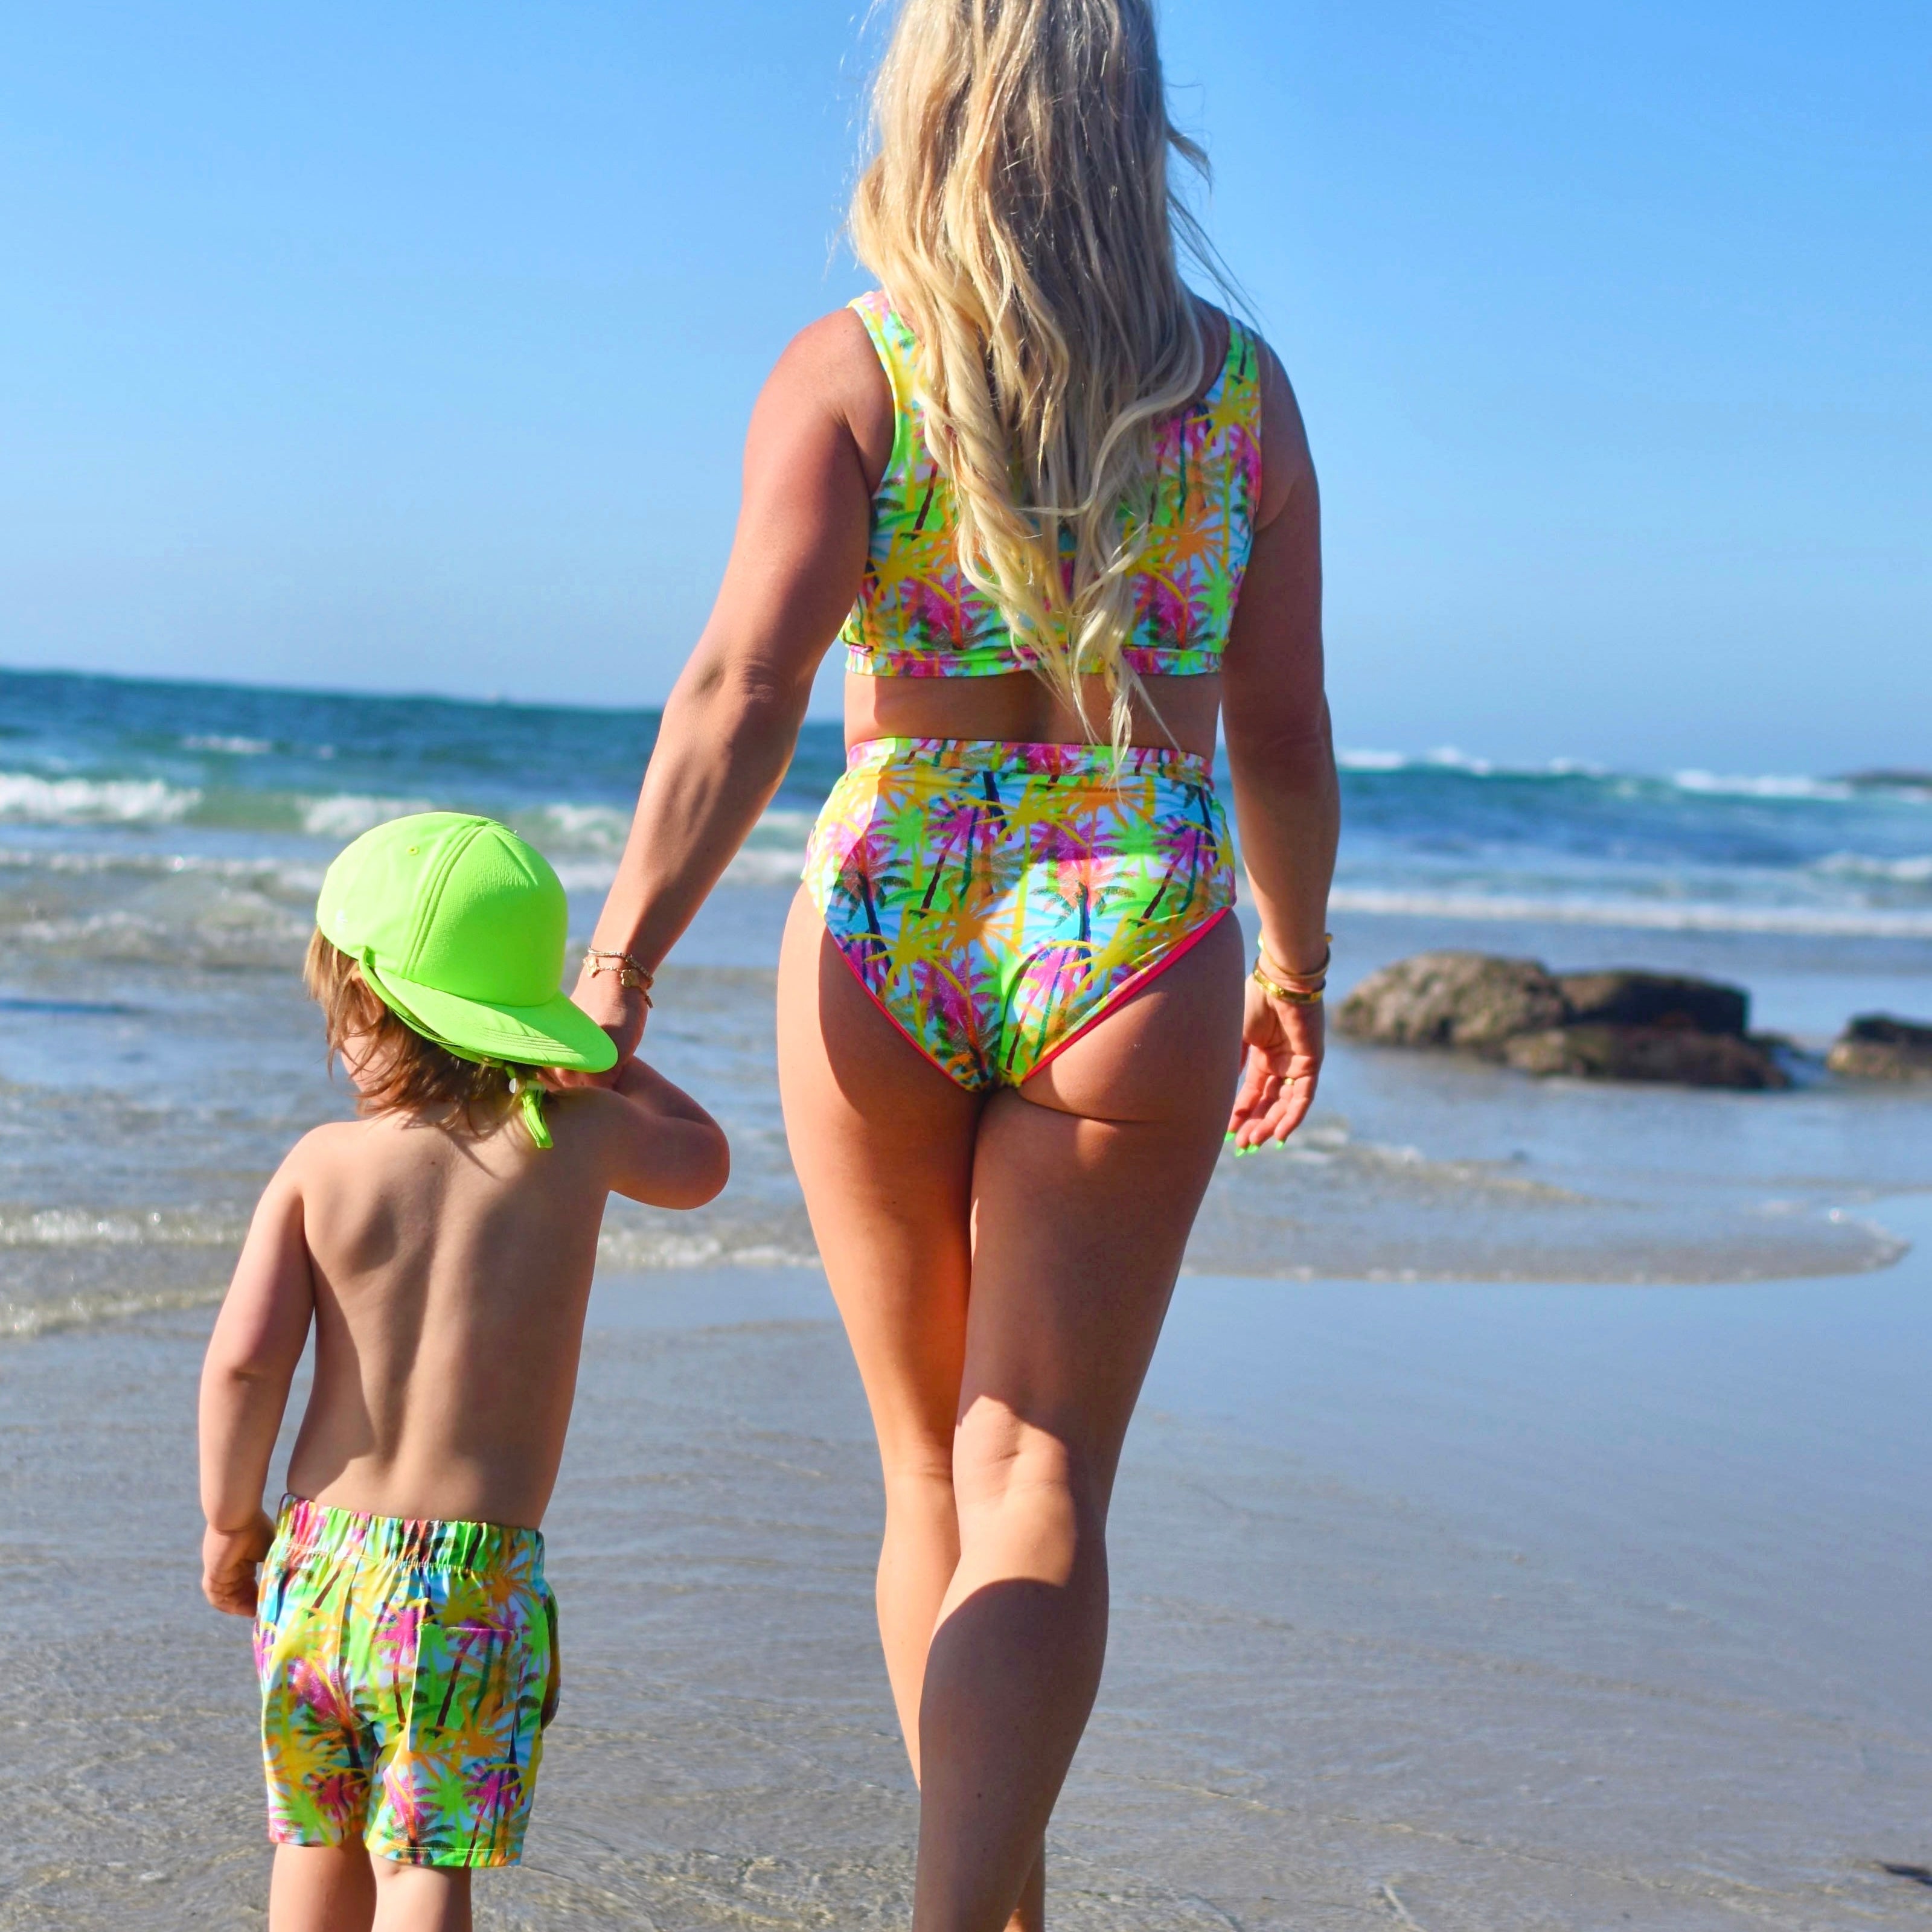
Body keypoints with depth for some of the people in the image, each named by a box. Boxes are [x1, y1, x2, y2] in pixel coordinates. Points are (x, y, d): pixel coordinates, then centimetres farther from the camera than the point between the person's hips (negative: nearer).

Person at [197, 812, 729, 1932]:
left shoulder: (321, 1166, -1)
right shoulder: (578, 1137, -2)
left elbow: (244, 1359, -7)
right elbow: (702, 1163, 19)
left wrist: (230, 1522, 7)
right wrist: (599, 1046, 23)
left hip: (318, 1560, 2)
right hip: (475, 1578, -2)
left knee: (322, 1840, 20)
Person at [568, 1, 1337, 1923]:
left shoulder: (850, 371, -3)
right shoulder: (1240, 387, 4)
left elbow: (742, 694, -15)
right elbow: (1283, 737, 8)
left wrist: (615, 966, -15)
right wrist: (1295, 963, 22)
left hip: (889, 925, 0)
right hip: (1138, 935, 0)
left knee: (931, 1471, 16)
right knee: (1039, 1481, -1)